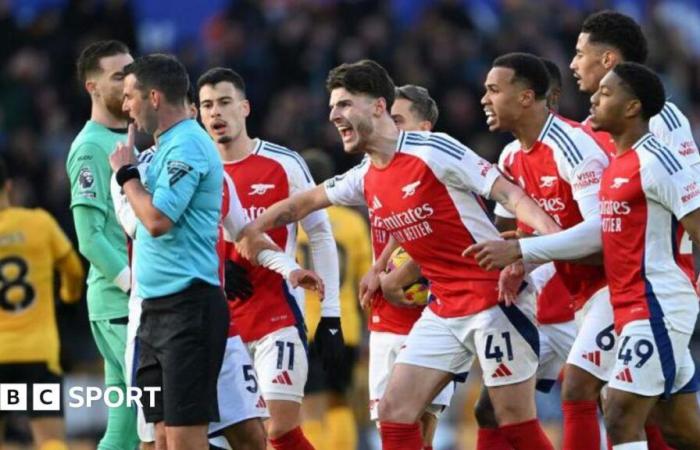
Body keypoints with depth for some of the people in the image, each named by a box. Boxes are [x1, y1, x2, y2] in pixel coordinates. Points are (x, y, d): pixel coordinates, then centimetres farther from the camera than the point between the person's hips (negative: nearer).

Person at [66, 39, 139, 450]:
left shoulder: (131, 140, 17)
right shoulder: (91, 147, -10)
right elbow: (91, 238, -15)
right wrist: (133, 283, -20)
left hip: (139, 300, 8)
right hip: (118, 304, -8)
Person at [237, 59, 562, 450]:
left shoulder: (433, 151, -13)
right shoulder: (366, 179, 10)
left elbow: (509, 194, -17)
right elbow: (307, 201, 28)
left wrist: (554, 237, -31)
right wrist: (258, 225, 21)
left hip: (494, 298, -8)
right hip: (445, 310, 8)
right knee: (395, 412, 2)